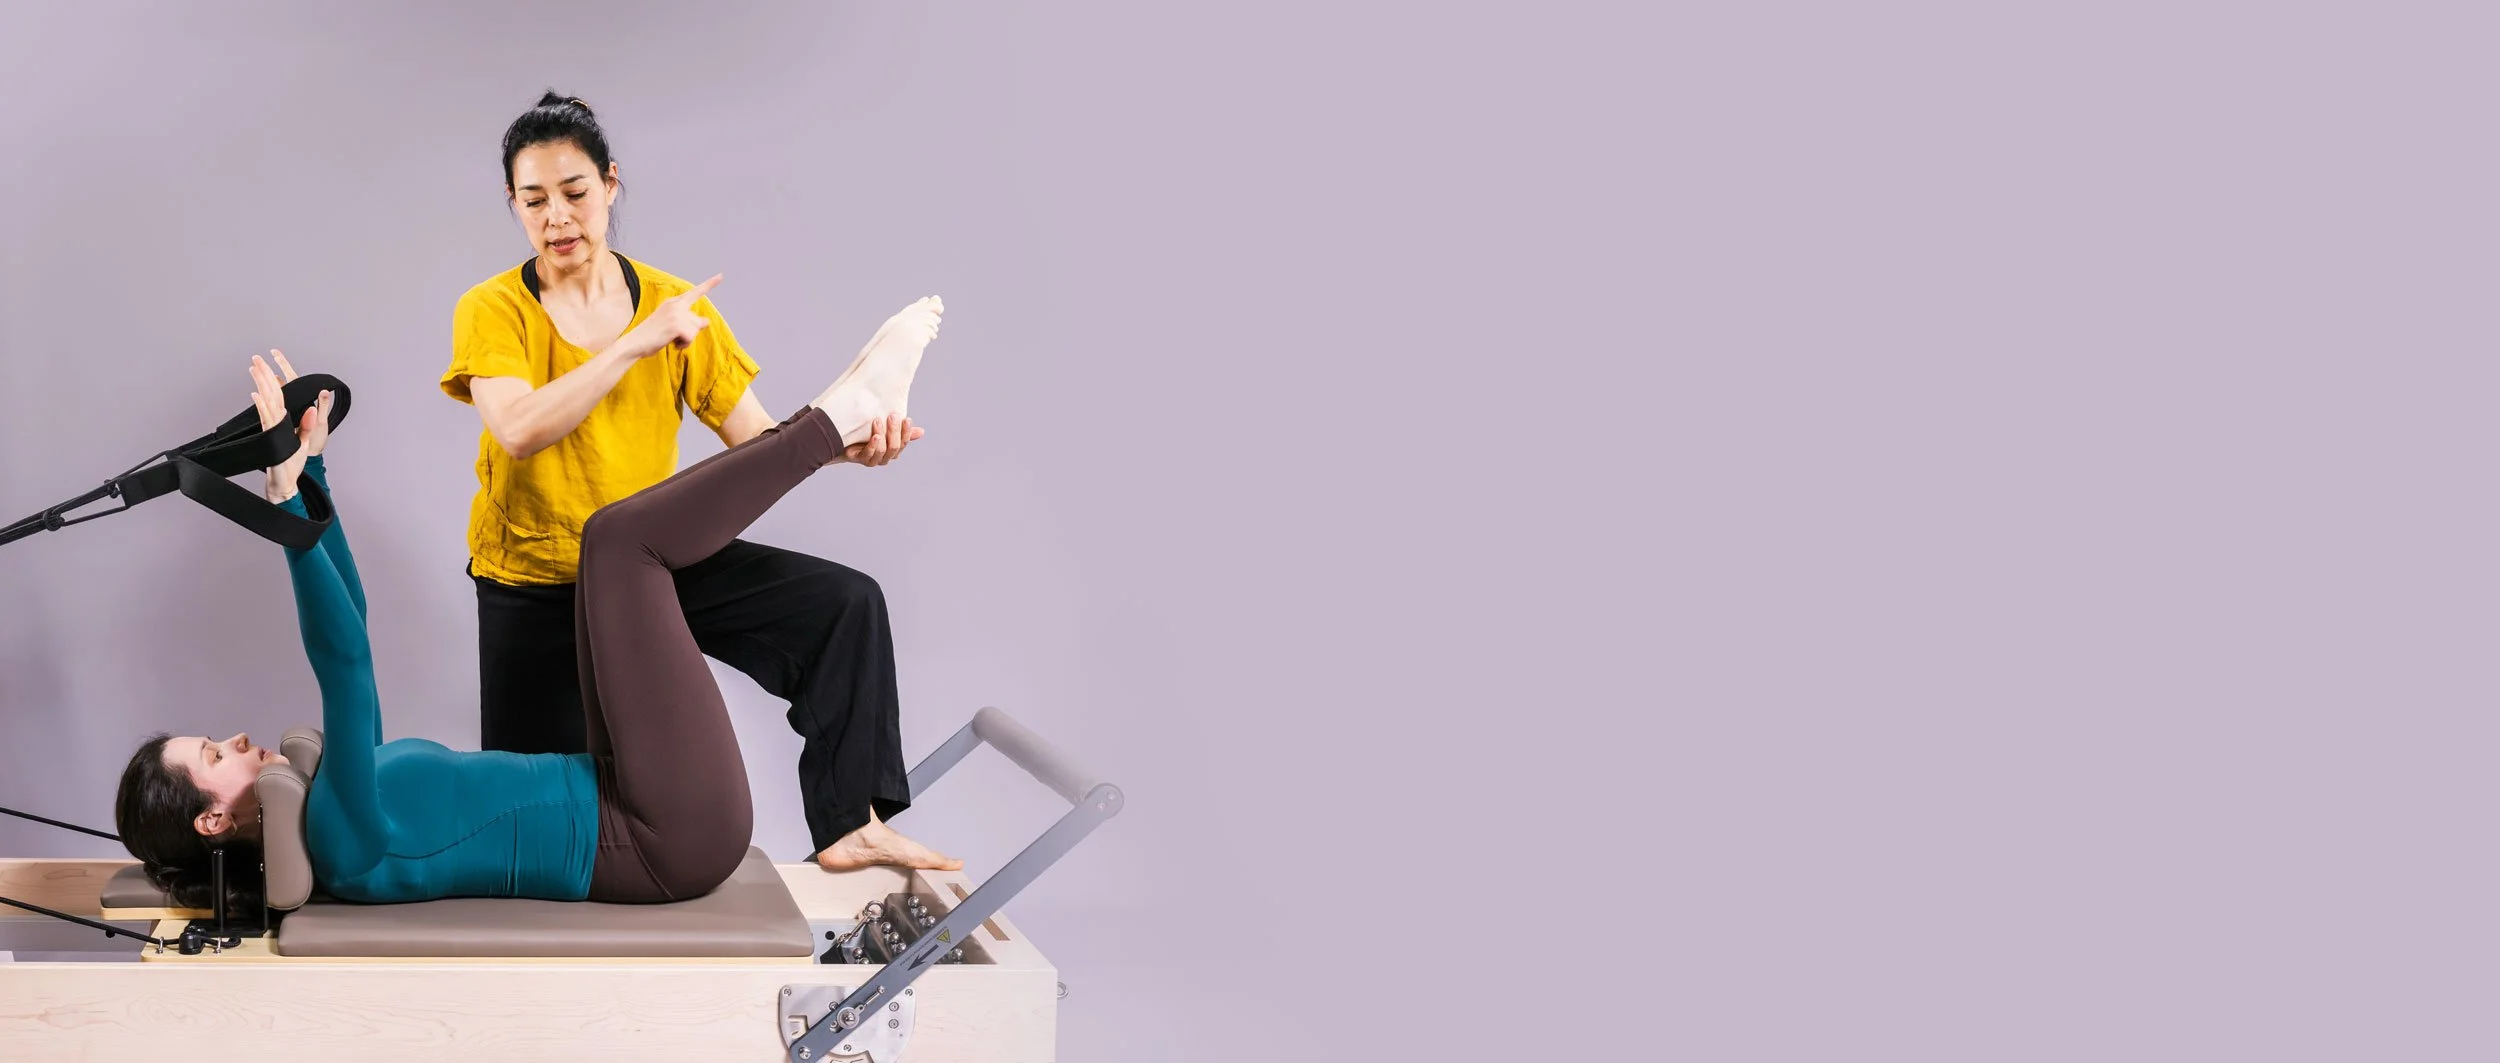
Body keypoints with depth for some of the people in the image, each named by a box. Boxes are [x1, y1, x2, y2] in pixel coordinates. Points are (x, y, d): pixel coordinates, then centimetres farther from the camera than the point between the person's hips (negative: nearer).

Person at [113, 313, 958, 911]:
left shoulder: (329, 803, 10)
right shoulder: (344, 843, -17)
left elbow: (345, 629, 12)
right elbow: (344, 663, -29)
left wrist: (312, 467, 8)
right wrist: (285, 493, -31)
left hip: (629, 825, 10)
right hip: (673, 844, -10)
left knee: (627, 550, 15)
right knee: (620, 538, -12)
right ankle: (841, 414, 1)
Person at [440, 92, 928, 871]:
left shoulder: (675, 305, -4)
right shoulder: (492, 311, -11)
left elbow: (758, 440, -9)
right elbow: (519, 431, -30)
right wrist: (635, 344, -31)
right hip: (535, 588, -2)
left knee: (846, 602, -15)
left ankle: (846, 825, -13)